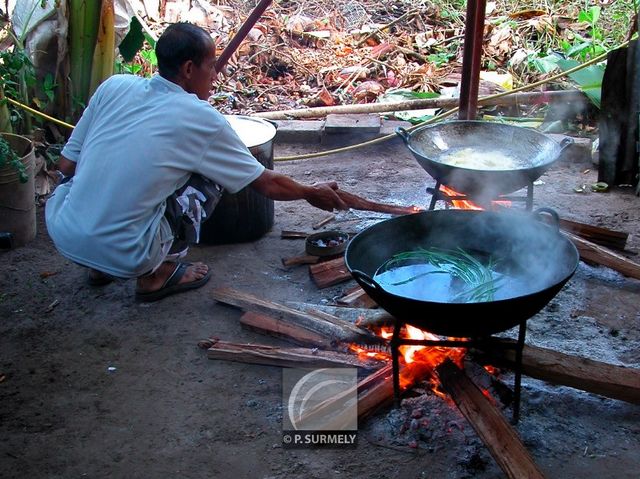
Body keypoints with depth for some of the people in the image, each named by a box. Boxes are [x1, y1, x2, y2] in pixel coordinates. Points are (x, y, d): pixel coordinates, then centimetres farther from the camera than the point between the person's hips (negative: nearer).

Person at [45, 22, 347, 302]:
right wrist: (312, 193, 24)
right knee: (210, 178, 9)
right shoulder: (203, 121, -5)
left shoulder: (114, 86, 4)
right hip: (123, 256, -5)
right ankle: (156, 276, 13)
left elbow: (67, 165, 10)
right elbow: (268, 185, 5)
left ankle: (98, 268, 27)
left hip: (60, 235, 5)